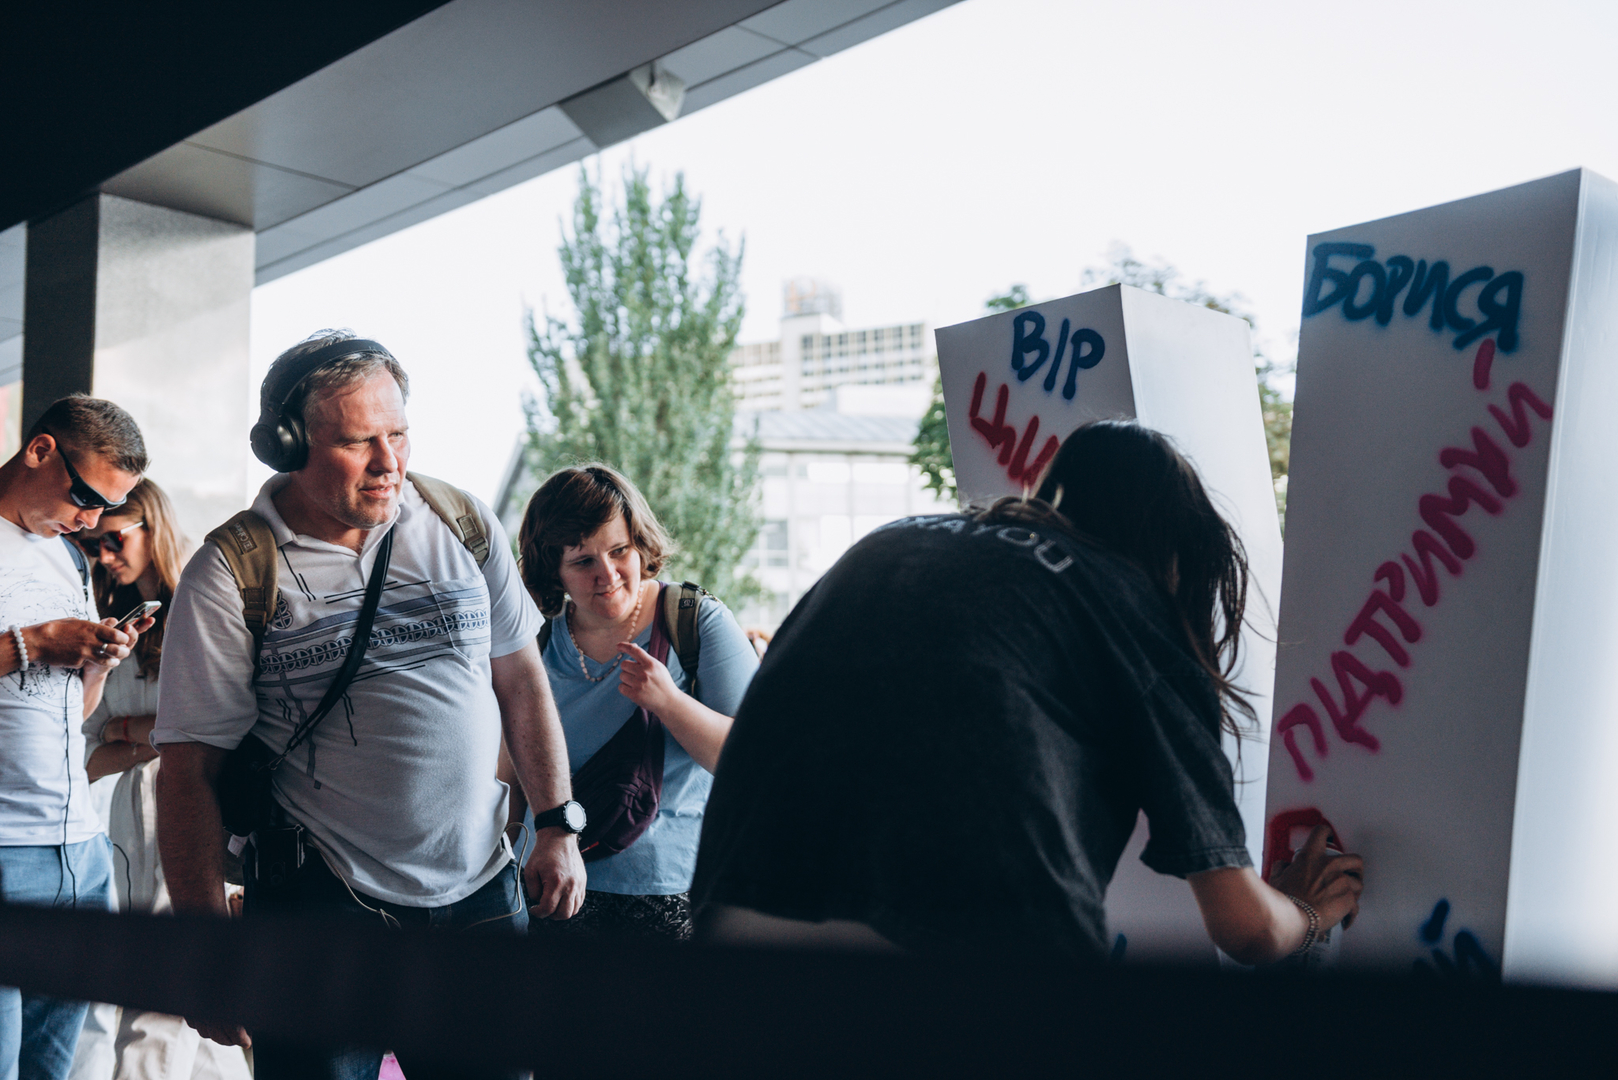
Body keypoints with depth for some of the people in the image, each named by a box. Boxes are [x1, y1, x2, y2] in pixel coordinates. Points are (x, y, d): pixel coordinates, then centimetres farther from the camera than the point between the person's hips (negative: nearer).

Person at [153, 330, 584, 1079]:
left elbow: (520, 676, 12)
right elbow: (191, 770, -7)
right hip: (323, 906, -3)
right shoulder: (232, 572, -8)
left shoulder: (463, 523, 4)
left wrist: (558, 827, 7)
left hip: (483, 893, 4)